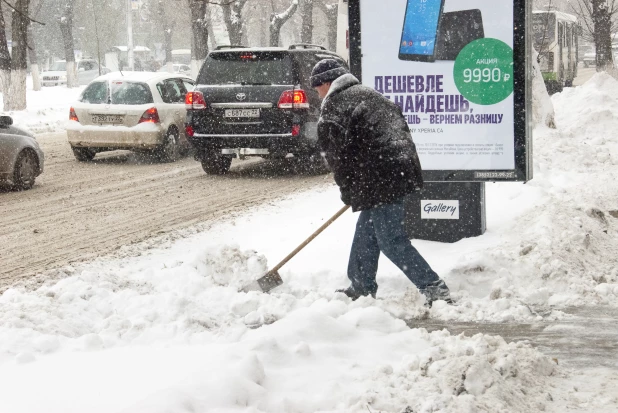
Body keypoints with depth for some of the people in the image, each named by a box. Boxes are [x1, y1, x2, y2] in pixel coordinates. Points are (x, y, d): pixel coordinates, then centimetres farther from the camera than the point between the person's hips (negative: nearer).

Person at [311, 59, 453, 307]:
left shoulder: (334, 107, -5)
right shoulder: (369, 94, 23)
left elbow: (337, 152, -11)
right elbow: (400, 125, 24)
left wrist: (347, 192, 2)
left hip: (380, 178, -10)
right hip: (403, 168, 10)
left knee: (391, 241, -7)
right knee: (366, 233, 21)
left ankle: (434, 288, -11)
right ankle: (362, 287, 32)